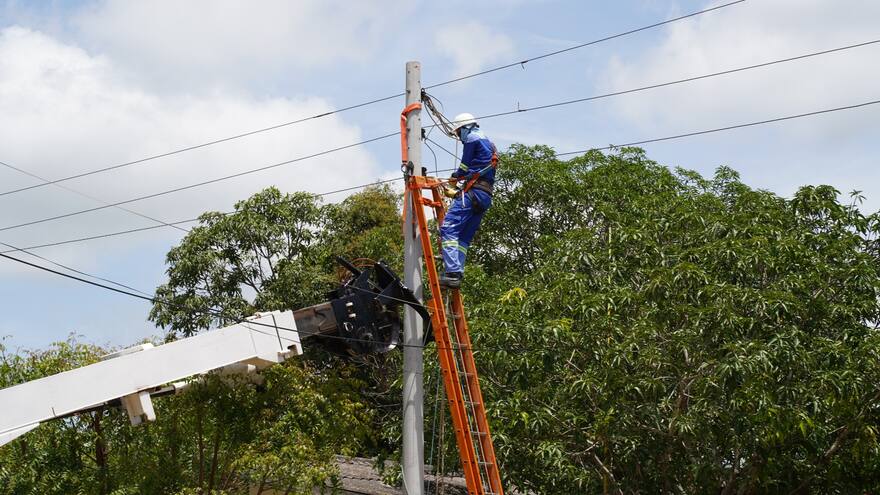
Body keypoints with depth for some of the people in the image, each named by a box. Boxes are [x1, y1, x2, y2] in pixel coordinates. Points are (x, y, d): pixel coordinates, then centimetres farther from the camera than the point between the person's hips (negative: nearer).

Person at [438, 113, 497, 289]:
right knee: (464, 237, 8)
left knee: (448, 228, -18)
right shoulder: (489, 145, 33)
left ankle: (452, 273, -29)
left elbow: (465, 167, 3)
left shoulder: (472, 139, 4)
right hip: (486, 196, 10)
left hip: (473, 192, -10)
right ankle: (457, 274, -1)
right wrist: (456, 193, 37)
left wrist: (455, 177, 25)